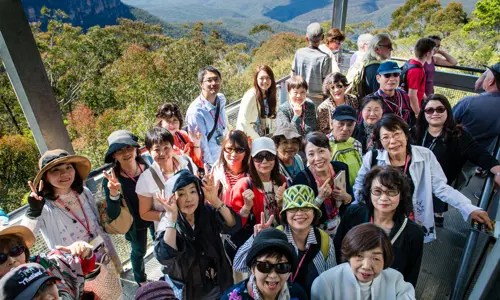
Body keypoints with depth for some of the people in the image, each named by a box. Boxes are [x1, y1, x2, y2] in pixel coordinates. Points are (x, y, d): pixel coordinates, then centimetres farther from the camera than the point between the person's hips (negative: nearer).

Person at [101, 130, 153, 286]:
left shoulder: (148, 167, -21)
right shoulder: (111, 179, -26)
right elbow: (113, 216, -27)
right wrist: (113, 194, -43)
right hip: (134, 223, -2)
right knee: (139, 252, 23)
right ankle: (141, 280, 55)